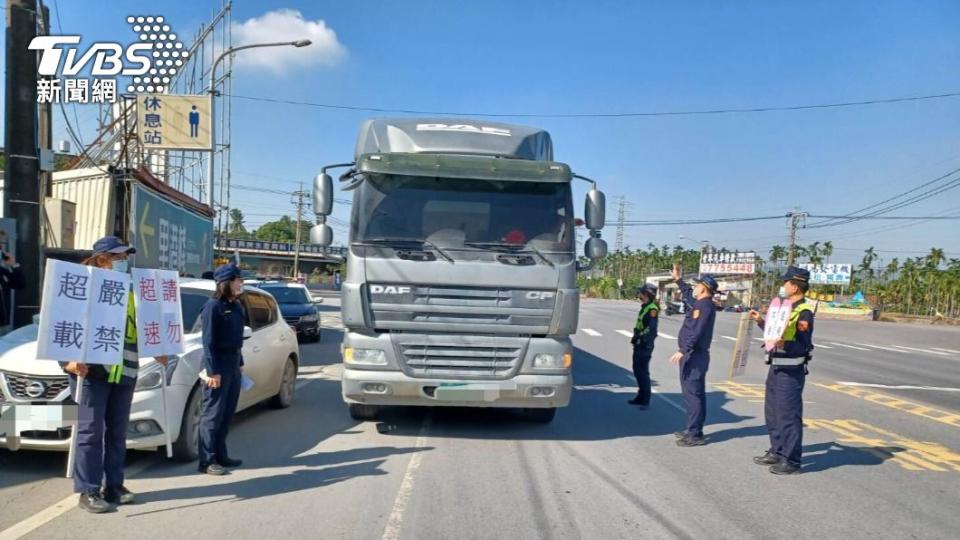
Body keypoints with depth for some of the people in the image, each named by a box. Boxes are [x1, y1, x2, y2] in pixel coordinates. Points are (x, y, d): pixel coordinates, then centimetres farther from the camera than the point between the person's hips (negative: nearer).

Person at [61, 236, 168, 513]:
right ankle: (88, 491, 6)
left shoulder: (130, 291, 15)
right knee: (91, 431, -2)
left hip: (125, 372, 6)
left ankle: (114, 485, 20)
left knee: (117, 432, 11)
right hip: (92, 370, -6)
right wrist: (69, 360, -20)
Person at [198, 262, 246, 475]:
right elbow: (208, 342, -17)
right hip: (218, 364, -8)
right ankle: (207, 461, 2)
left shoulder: (236, 306, 11)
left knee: (227, 413, 13)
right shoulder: (213, 306, -14)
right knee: (213, 414, -3)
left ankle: (221, 455, 23)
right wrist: (212, 371, -20)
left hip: (233, 363, 8)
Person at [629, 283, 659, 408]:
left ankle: (645, 401, 2)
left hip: (645, 345, -10)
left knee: (643, 372, -5)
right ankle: (640, 397, 29)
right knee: (637, 370, 17)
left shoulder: (652, 309, -16)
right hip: (639, 344, 10)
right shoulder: (644, 307, 14)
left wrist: (640, 336, -25)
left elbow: (651, 328, -26)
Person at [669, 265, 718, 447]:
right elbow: (688, 294, 36)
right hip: (695, 355, 11)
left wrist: (683, 351, -26)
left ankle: (694, 434, -8)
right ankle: (693, 430, 24)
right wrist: (678, 279, 38)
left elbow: (696, 332, -25)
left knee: (692, 393, -10)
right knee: (695, 393, 15)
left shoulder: (705, 305, -16)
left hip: (694, 356, -11)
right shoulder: (701, 303, 14)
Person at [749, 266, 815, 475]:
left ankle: (791, 460, 7)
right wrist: (761, 322, 24)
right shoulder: (787, 307, 12)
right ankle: (777, 452, 30)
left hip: (791, 371, -10)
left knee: (788, 415, -3)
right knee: (772, 413, 17)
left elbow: (804, 346, -21)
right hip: (776, 368, 10)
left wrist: (784, 345, -36)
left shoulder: (804, 312, -17)